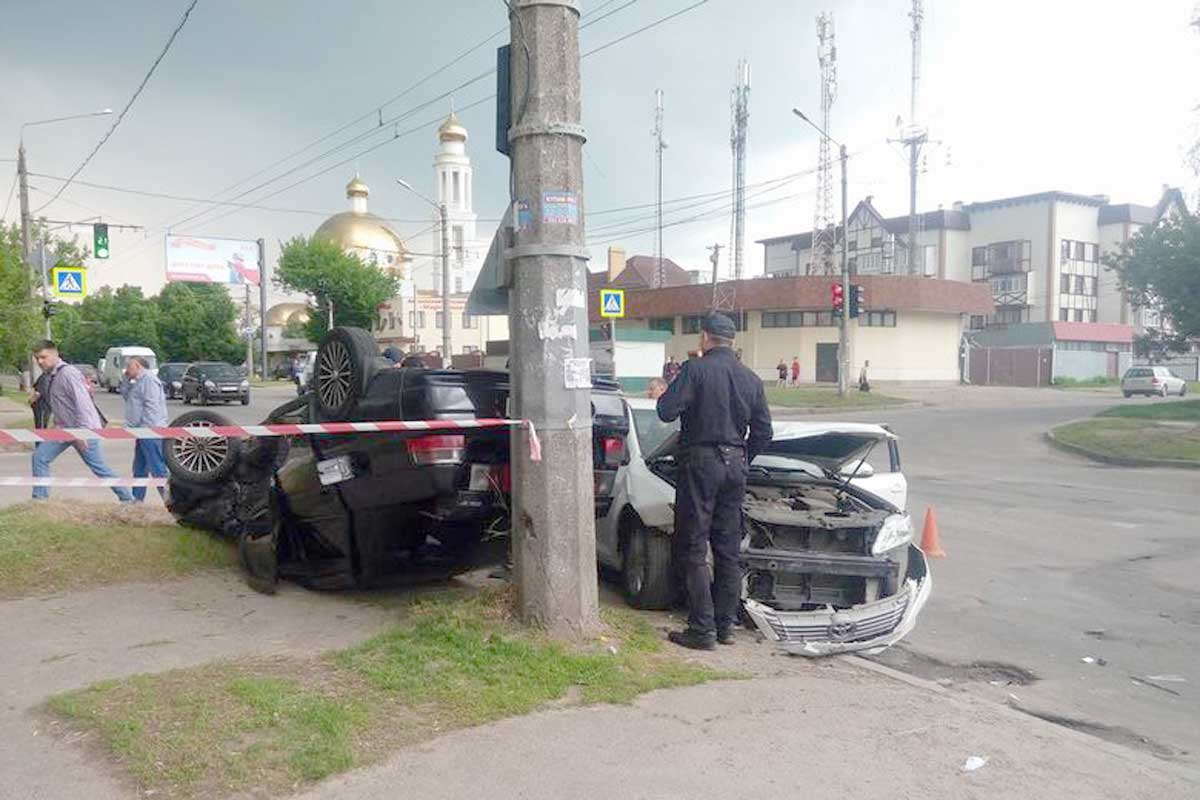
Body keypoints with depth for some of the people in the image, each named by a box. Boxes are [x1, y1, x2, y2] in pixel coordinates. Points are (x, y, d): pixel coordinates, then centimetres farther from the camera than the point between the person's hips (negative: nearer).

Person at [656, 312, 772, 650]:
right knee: (728, 549, 13)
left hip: (700, 462, -6)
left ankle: (702, 630, -1)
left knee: (693, 549, -1)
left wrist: (662, 395, 6)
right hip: (735, 464, 6)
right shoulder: (751, 379, 11)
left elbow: (667, 412, -16)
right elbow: (763, 431, 12)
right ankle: (726, 625, 19)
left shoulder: (695, 369, -9)